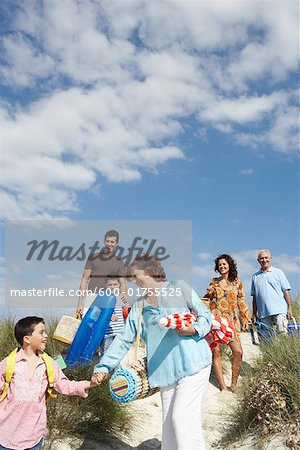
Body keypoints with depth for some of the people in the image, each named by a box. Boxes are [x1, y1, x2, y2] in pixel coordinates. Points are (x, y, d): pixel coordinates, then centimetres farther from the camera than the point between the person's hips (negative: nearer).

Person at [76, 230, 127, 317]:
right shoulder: (93, 257, 10)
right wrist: (79, 303, 0)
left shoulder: (119, 263, 11)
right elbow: (85, 280, 7)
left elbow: (122, 283, 4)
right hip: (92, 297, 0)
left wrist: (123, 293, -20)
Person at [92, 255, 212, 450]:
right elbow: (123, 340, 10)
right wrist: (103, 367, 1)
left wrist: (194, 329, -18)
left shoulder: (179, 288, 0)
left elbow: (206, 315, 2)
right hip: (167, 372, 5)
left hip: (193, 363, -5)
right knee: (170, 425, 9)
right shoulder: (138, 307, 12)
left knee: (182, 418, -12)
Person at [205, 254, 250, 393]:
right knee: (215, 351, -3)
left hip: (231, 320, 0)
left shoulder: (237, 282, 10)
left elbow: (241, 301, 13)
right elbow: (207, 298, 20)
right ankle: (223, 386, 6)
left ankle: (233, 385, 6)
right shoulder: (214, 281, 11)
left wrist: (245, 318, 9)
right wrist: (208, 293, -2)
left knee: (238, 352, -11)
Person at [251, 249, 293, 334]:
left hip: (279, 311, -2)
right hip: (263, 314, 3)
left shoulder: (278, 272, 8)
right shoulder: (255, 276, 14)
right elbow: (254, 297, 15)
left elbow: (286, 291, 4)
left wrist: (289, 308, -4)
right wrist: (254, 315, 11)